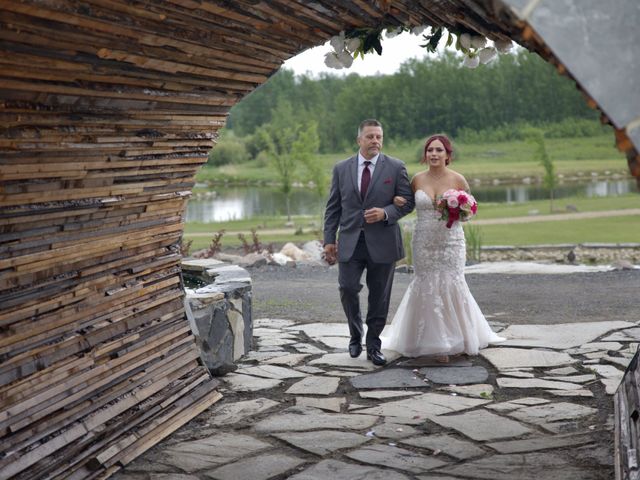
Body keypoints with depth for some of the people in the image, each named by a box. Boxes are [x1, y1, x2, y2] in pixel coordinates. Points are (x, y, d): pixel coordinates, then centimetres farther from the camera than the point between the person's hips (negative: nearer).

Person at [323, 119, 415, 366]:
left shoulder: (395, 167, 2)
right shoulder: (341, 169, 6)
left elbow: (407, 201, 2)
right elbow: (333, 207, 8)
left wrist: (386, 213, -16)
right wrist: (329, 239, 2)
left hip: (382, 242, -1)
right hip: (350, 241, 1)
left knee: (379, 297, 5)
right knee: (347, 288, -9)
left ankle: (373, 345, 20)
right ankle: (356, 334, 17)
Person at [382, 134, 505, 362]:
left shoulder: (458, 180, -4)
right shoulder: (417, 179, 1)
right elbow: (408, 203, 15)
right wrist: (398, 201, -7)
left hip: (451, 242, -1)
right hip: (424, 243, 2)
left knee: (451, 287, -2)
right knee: (428, 289, 3)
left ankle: (456, 338, 19)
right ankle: (436, 341, 16)